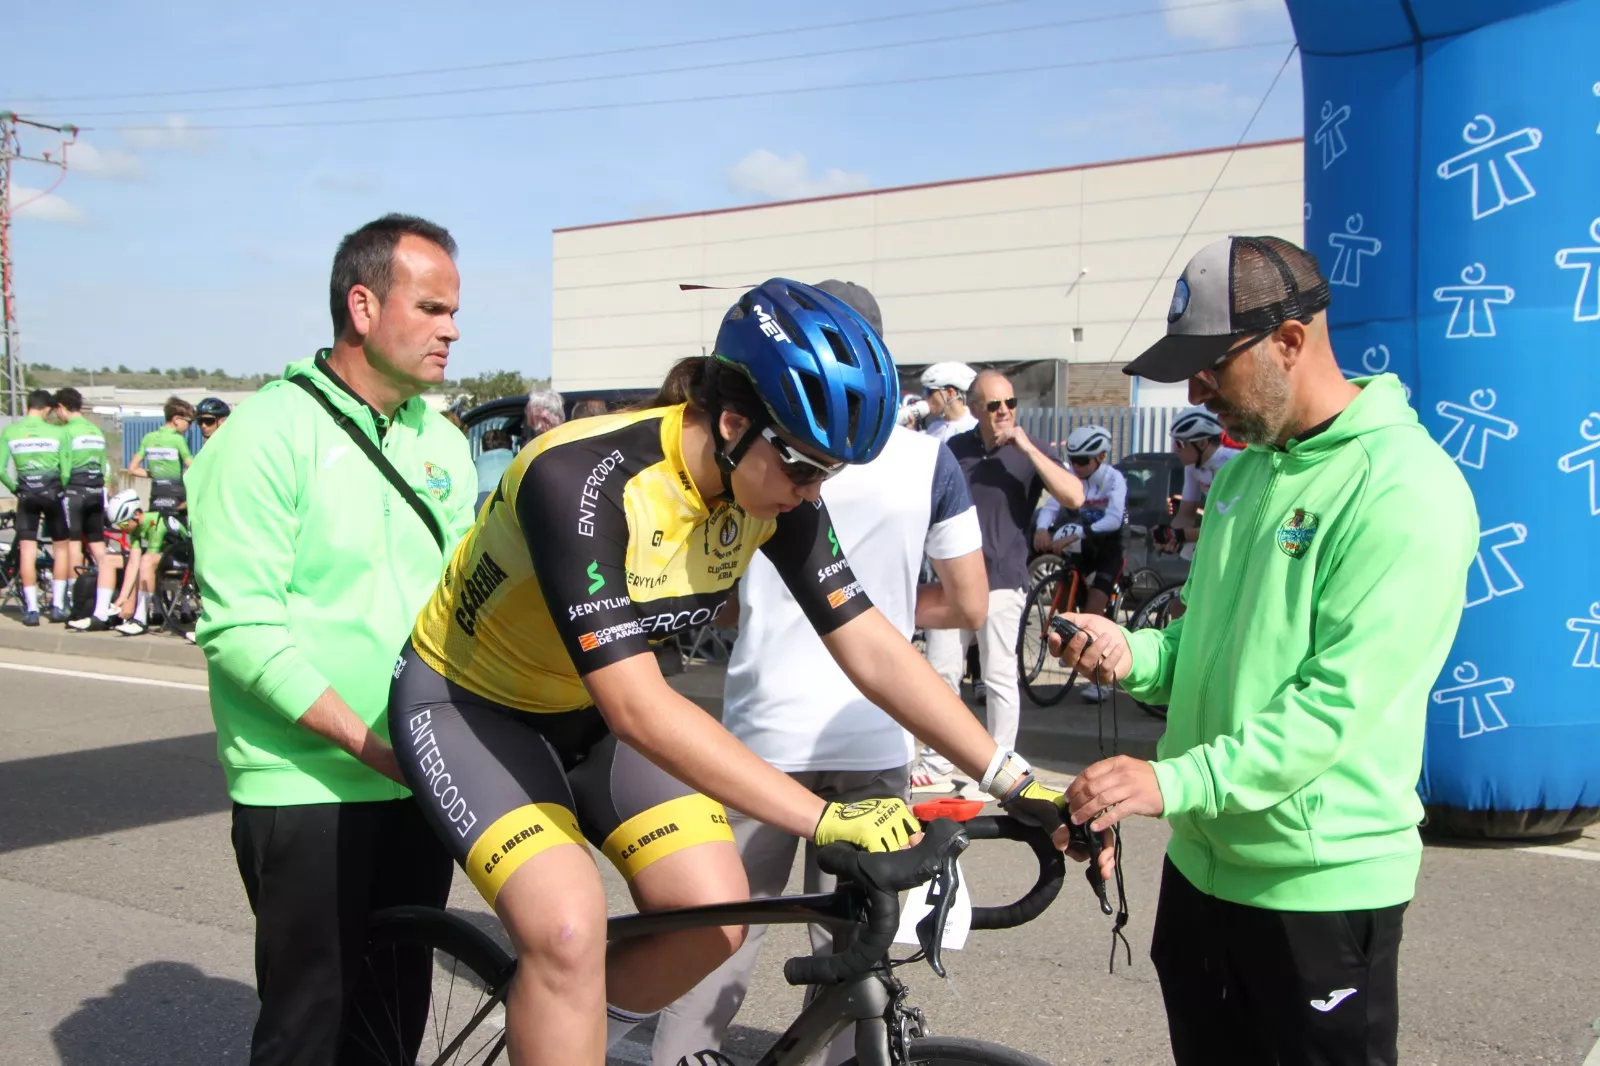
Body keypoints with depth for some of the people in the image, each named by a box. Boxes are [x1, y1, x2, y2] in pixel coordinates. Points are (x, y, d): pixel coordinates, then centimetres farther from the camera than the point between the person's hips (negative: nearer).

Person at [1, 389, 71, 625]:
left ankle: (31, 609, 0)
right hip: (52, 494, -1)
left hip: (26, 496, 1)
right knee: (61, 547, 12)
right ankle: (57, 605, 10)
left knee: (27, 551, 3)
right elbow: (66, 471, -7)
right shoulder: (57, 433, -5)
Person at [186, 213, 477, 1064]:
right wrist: (367, 741, -21)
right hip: (307, 791, -6)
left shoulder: (443, 443, 10)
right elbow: (240, 629, -17)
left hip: (422, 782, 6)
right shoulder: (268, 435, -11)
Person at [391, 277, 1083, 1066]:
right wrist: (822, 818, -42)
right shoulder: (581, 478, -35)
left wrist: (1015, 783, -18)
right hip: (468, 705, -6)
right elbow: (637, 706, -39)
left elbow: (872, 648, -12)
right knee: (569, 928, -26)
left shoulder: (776, 489, -15)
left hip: (587, 714, 6)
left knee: (714, 917, -7)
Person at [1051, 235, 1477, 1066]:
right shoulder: (1246, 466, 10)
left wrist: (1175, 781, -31)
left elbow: (1339, 700, -24)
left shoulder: (1406, 492, -18)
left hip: (1317, 883, -8)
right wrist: (1136, 655, -3)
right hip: (1203, 859, 8)